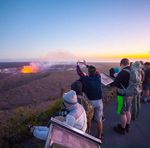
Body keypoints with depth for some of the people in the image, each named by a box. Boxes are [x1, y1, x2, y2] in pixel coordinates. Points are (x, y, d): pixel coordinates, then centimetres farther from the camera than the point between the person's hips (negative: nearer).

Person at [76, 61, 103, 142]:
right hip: (99, 101, 2)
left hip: (90, 102, -2)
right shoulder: (98, 77, -4)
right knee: (99, 120, 13)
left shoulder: (86, 79, -12)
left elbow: (80, 73, 5)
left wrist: (77, 65, 25)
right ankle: (99, 137, 26)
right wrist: (86, 65, 28)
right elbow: (95, 71, 16)